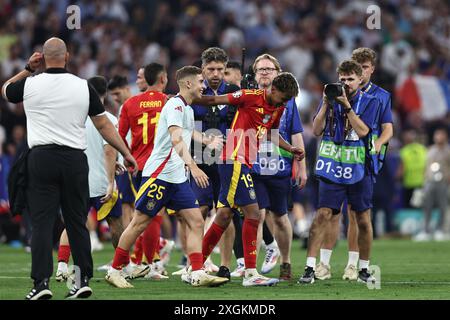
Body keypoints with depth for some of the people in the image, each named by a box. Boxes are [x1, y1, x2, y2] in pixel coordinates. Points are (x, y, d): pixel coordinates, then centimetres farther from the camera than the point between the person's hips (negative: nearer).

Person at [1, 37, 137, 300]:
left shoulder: (30, 84, -1)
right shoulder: (83, 87, 1)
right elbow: (104, 125, 5)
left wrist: (28, 69, 22)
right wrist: (126, 153, 13)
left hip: (42, 159, -1)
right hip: (75, 160, 1)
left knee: (42, 222, -2)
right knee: (77, 222, 9)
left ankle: (42, 282, -10)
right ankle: (83, 280, 10)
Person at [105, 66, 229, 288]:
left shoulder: (187, 108, 16)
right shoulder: (175, 106, -14)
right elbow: (176, 139, -29)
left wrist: (207, 140, 43)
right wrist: (192, 166, -39)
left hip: (177, 178, 9)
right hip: (159, 174, -9)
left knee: (196, 221, -3)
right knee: (140, 223, -2)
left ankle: (197, 274, -6)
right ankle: (115, 270, 8)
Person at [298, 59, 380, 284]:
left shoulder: (370, 102, 2)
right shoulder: (331, 99, 8)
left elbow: (362, 130, -12)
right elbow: (317, 130, 0)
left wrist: (346, 105, -16)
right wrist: (326, 104, -10)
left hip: (359, 170, 0)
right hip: (332, 167, 0)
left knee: (363, 220, 4)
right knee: (323, 215, -10)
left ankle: (364, 270, 18)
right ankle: (309, 269, -11)